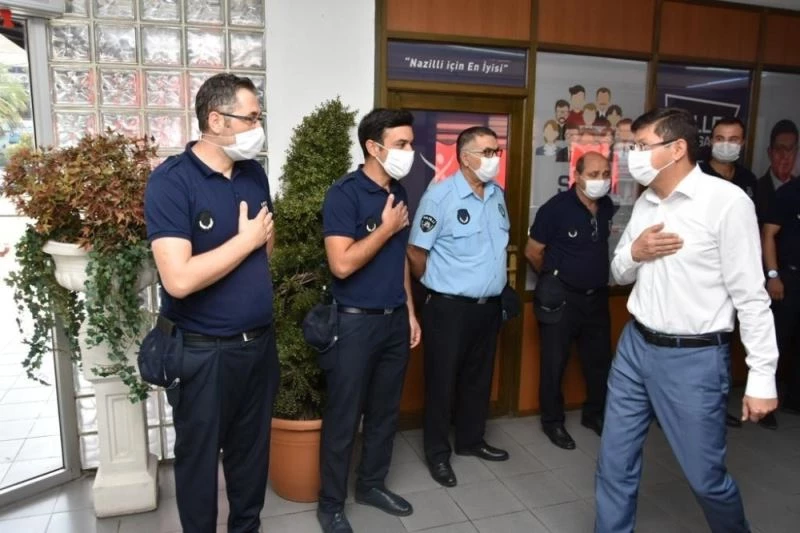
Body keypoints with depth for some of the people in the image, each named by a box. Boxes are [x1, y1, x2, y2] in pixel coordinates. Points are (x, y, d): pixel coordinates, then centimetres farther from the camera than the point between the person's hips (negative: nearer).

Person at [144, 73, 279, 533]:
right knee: (199, 456, 14)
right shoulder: (171, 181, -17)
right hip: (202, 351, -6)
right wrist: (245, 240, -18)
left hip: (260, 341, 6)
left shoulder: (255, 174, 4)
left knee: (253, 447, 21)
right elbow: (179, 279, -27)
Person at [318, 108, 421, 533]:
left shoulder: (399, 193, 8)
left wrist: (410, 311, 14)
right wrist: (387, 228, -15)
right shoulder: (344, 194, -15)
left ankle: (372, 484, 37)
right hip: (355, 323, -7)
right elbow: (342, 264, -24)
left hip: (395, 320, 7)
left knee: (386, 411, 17)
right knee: (343, 418, 6)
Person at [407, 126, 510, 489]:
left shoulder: (498, 194, 7)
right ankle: (437, 453, 23)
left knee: (479, 378, 19)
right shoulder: (440, 196, -15)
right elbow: (416, 251, -12)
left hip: (489, 305, 7)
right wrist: (439, 286, -1)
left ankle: (471, 440, 37)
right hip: (450, 307, -7)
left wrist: (496, 284, 17)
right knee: (442, 382, 6)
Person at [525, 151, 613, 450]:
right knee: (554, 362, 5)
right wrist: (553, 278, 5)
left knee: (600, 359, 15)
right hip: (561, 297, -5)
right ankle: (553, 421, 22)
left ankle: (594, 414, 35)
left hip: (597, 295, 6)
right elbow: (533, 252, -9)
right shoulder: (556, 208, -17)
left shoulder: (607, 207, 1)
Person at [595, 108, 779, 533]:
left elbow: (751, 294, -12)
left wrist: (762, 376, -11)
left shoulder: (726, 201, -13)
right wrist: (633, 253, -8)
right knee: (615, 462, 12)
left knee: (705, 475, 11)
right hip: (635, 346, 6)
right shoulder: (644, 203, 7)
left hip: (694, 358, -6)